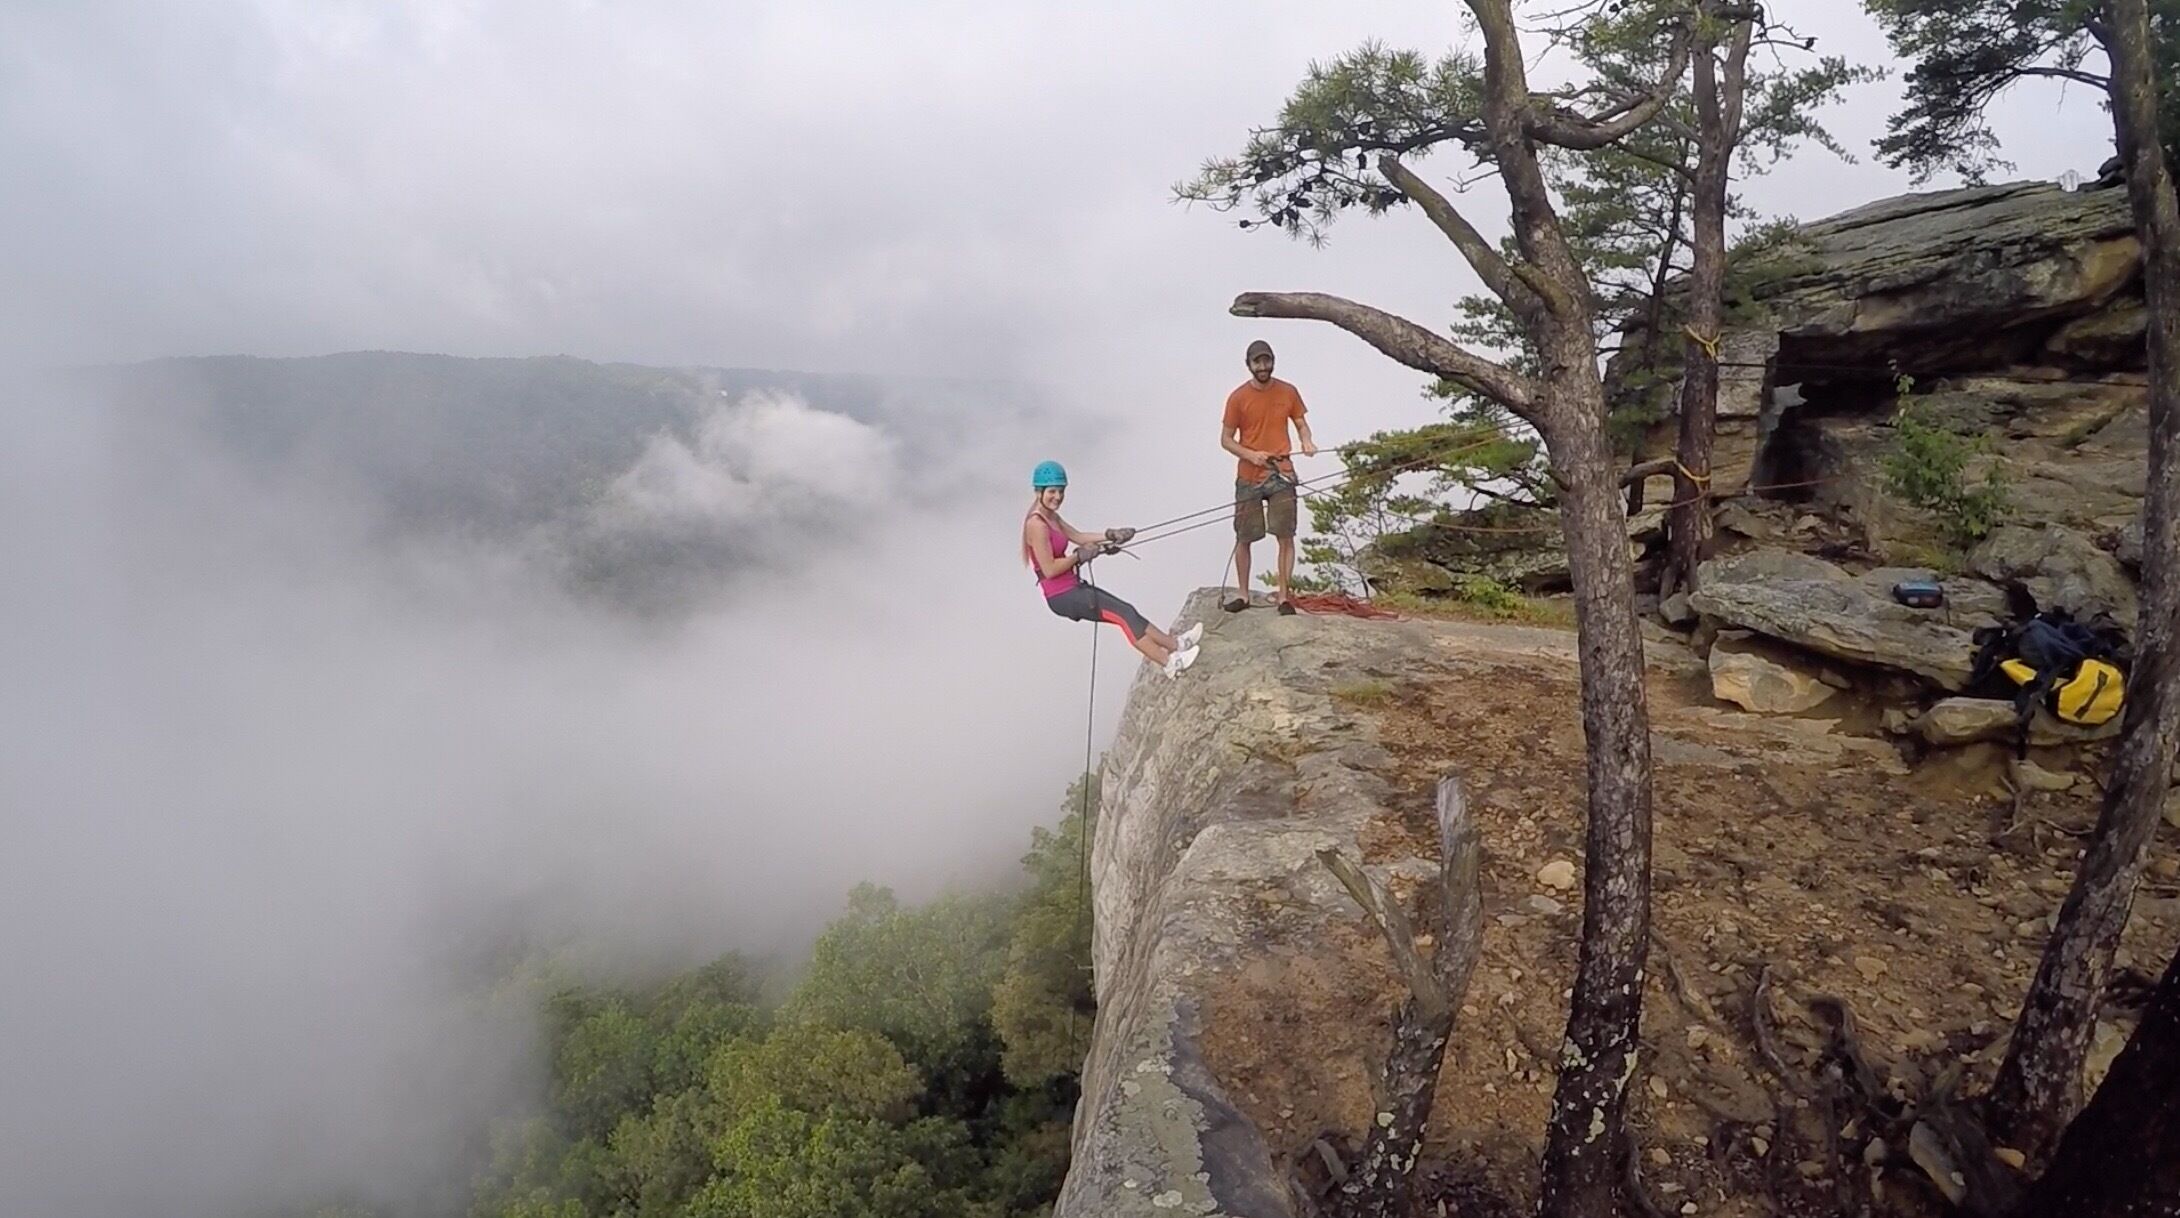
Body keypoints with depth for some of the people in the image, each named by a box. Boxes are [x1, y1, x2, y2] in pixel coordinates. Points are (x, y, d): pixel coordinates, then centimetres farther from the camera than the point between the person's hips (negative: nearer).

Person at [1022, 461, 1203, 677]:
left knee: (1126, 611, 4)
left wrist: (1109, 535, 4)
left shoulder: (1050, 516, 11)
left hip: (1072, 588, 9)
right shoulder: (1036, 525, -19)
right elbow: (1049, 570, -21)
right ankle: (1169, 663, -6)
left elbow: (1077, 536, 16)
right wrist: (1080, 556, -13)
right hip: (1061, 596, -9)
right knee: (1124, 614, -10)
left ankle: (1174, 645, 8)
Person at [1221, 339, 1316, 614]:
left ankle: (1284, 597, 4)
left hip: (1282, 475, 1)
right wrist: (1251, 455, -16)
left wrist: (1307, 442, -11)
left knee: (1286, 537, -3)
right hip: (1248, 477, 0)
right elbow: (1226, 439, 0)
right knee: (1243, 538, 6)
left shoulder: (1288, 392, 2)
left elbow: (1301, 424, 12)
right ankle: (1243, 595, 19)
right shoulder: (1238, 397, -3)